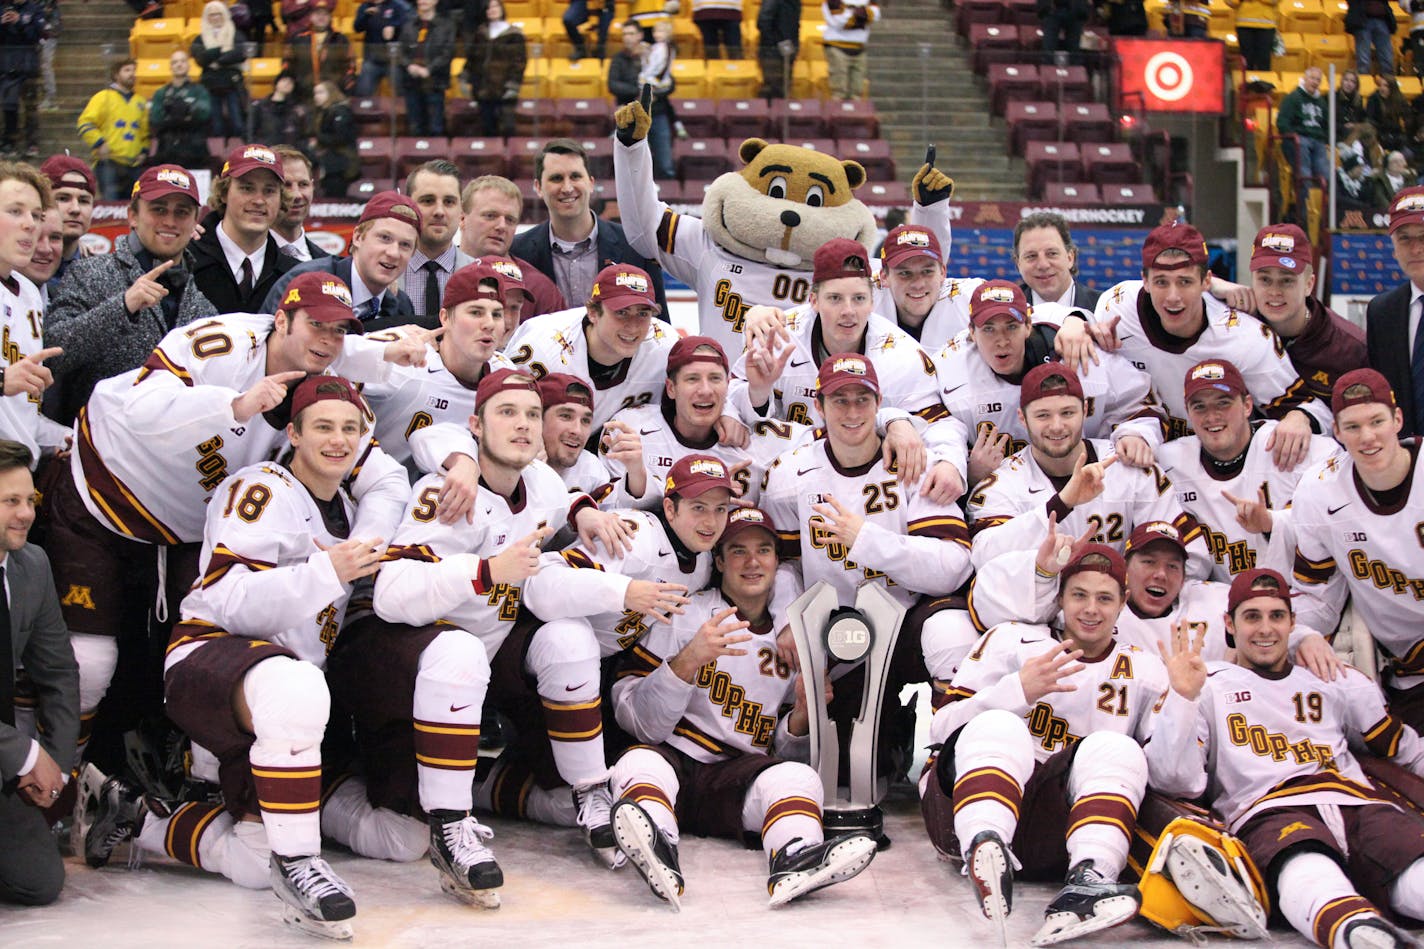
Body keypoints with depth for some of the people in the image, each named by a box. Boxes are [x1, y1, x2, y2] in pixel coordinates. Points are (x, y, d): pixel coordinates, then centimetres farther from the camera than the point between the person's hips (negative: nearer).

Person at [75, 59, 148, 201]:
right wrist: (99, 144, -14)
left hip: (135, 164, 6)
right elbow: (85, 124, -4)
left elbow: (146, 131, 28)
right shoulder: (103, 97, 2)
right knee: (111, 204, -15)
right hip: (109, 163, -5)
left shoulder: (140, 102, 19)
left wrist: (144, 151, 13)